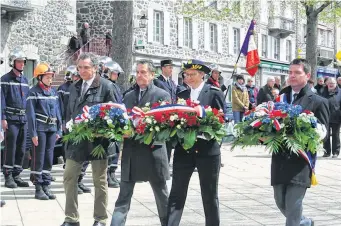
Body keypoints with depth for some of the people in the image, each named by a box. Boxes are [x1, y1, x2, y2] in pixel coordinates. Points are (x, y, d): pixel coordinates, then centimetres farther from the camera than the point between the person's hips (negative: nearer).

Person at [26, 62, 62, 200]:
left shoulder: (53, 92, 13)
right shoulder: (34, 92, -5)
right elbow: (31, 114, -9)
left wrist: (59, 130, 11)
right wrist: (33, 133, -14)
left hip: (52, 128, 6)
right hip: (40, 128, -6)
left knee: (49, 158, 8)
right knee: (39, 158, -3)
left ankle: (46, 186, 15)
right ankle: (38, 188, 2)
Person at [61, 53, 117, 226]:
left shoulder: (106, 86, -8)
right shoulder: (74, 87, 10)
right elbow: (69, 112, 16)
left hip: (97, 139, -5)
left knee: (100, 181, 6)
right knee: (69, 178, 7)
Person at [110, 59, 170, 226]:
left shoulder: (162, 95, -2)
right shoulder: (128, 96, 13)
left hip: (152, 151, -4)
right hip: (130, 151, 4)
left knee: (161, 193, 10)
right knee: (124, 196, 1)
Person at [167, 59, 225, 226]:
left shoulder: (215, 93, -2)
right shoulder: (181, 95, 11)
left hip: (207, 150, -3)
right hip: (183, 149, 3)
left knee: (210, 195, 7)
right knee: (176, 194, 0)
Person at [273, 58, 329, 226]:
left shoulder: (318, 102, -3)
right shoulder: (280, 98, 11)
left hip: (300, 162, -5)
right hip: (280, 161, 5)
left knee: (293, 207, -6)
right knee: (281, 203, 13)